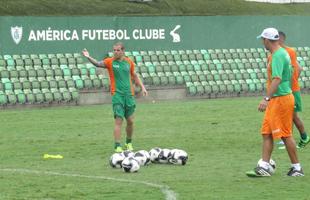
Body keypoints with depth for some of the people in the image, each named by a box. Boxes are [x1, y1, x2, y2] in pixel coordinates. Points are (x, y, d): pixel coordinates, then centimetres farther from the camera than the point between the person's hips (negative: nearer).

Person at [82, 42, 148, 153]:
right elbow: (98, 64, -20)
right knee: (118, 120, -10)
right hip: (117, 94, -4)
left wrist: (142, 87, 13)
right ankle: (117, 146, -8)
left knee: (130, 121, 8)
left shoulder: (129, 62, 8)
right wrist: (89, 57, -38)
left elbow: (134, 75, 20)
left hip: (129, 94, 4)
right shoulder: (110, 61, -3)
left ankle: (129, 142, 28)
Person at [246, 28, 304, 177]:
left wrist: (267, 99, -34)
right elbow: (289, 76, 21)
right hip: (276, 100, 10)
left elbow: (277, 79, -28)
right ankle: (264, 167, 8)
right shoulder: (282, 53, 14)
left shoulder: (278, 55, -18)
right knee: (266, 133, 8)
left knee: (285, 135, -3)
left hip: (281, 99, -10)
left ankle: (297, 168, 4)